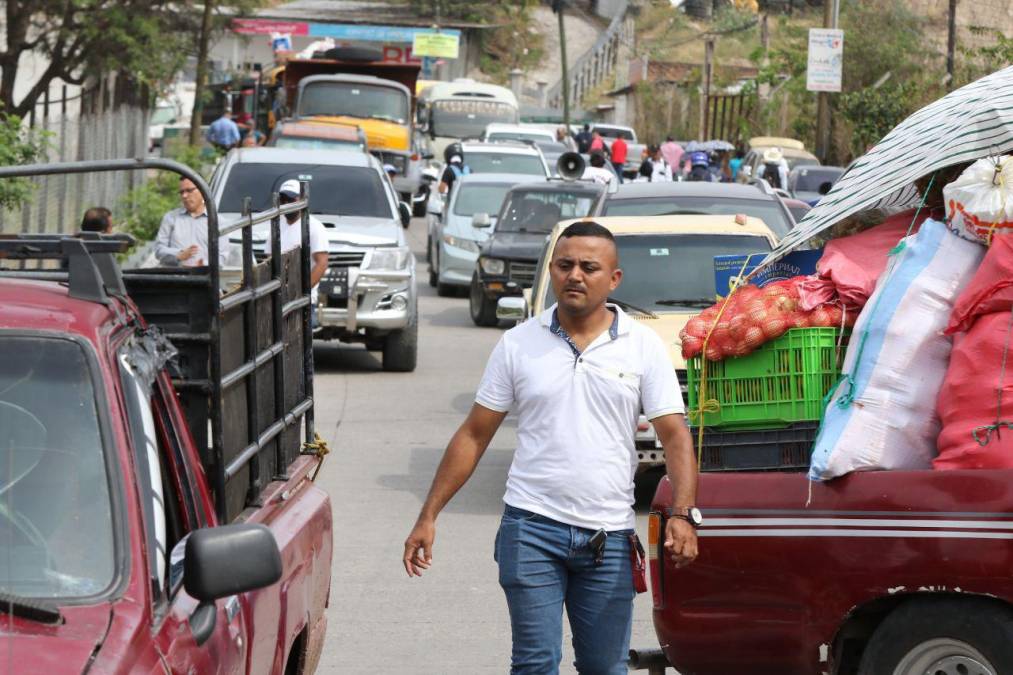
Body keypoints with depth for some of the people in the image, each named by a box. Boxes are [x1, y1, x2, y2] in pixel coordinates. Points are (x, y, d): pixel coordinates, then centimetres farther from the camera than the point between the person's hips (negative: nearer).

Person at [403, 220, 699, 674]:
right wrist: (429, 517, 3)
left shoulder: (643, 346, 3)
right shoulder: (519, 344, 4)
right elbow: (473, 435, 7)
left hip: (608, 535, 1)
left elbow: (675, 435, 0)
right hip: (531, 526, -1)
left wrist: (683, 515, -15)